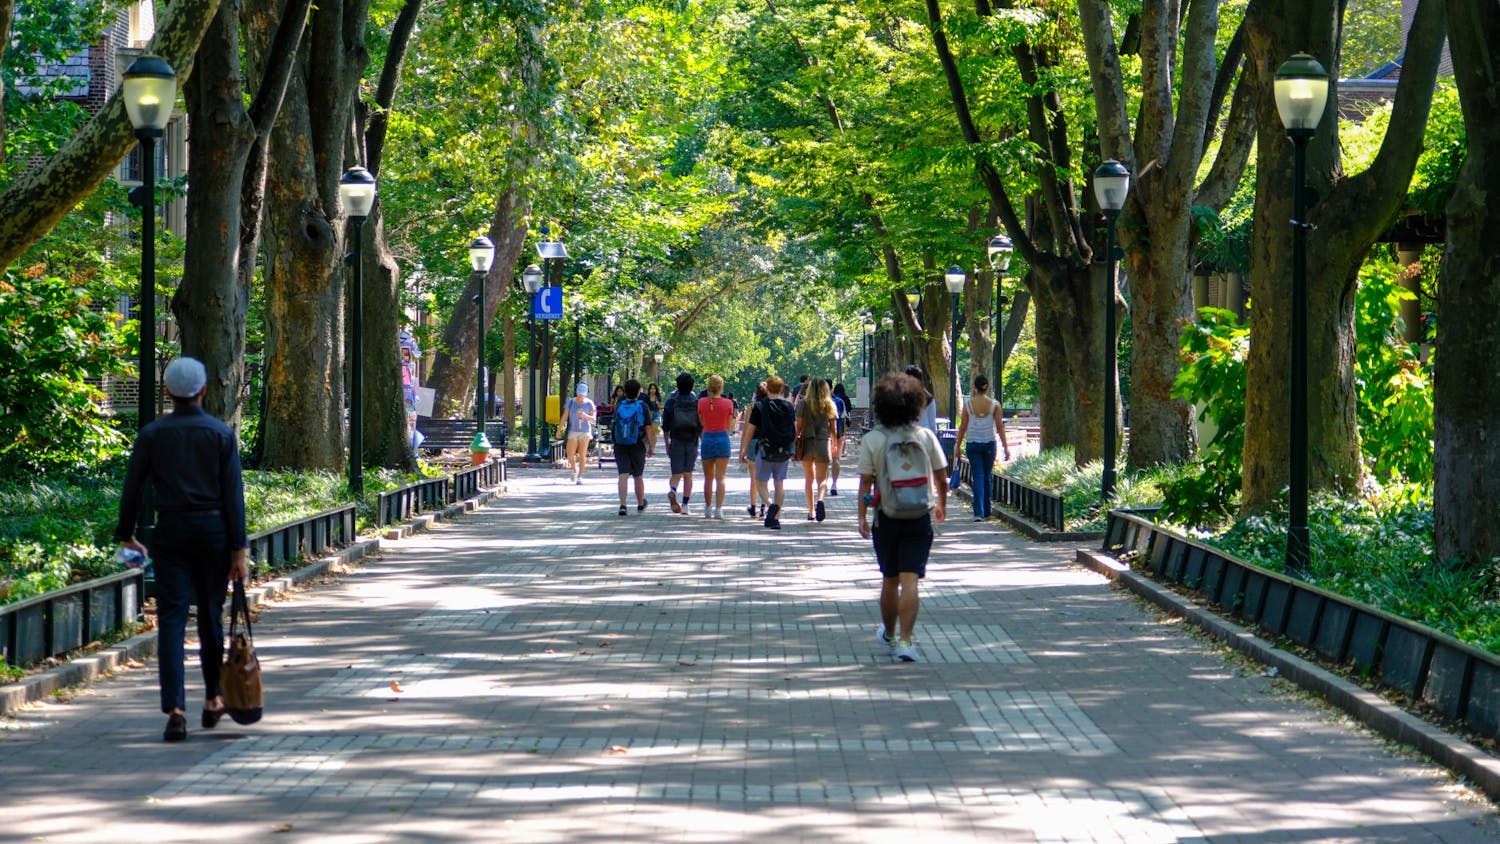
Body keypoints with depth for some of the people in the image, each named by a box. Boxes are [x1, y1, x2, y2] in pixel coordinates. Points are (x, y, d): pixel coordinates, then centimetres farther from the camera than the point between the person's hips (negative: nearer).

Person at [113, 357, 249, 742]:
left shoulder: (151, 434, -1)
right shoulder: (221, 434, -2)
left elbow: (132, 489, 2)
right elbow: (233, 495, -5)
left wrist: (127, 536, 15)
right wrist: (239, 550, -3)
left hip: (170, 532, 0)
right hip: (213, 531, 1)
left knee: (171, 619, -3)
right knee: (211, 615, 16)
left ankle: (175, 710, -15)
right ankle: (213, 699, 28)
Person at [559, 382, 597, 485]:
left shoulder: (589, 403, 0)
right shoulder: (571, 402, 3)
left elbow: (594, 419, -4)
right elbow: (565, 416, 1)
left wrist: (585, 415, -22)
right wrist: (560, 429, -6)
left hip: (585, 432, -1)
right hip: (572, 431, 1)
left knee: (582, 455, -3)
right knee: (570, 455, -5)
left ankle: (580, 476, 4)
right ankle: (575, 470, 23)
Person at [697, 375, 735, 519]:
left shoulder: (701, 402, -3)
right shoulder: (728, 403, -7)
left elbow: (701, 422, 9)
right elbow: (729, 425, 4)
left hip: (707, 438, 2)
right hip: (722, 439, -2)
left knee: (708, 478, 14)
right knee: (720, 477, -1)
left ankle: (708, 509, 20)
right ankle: (718, 509, -9)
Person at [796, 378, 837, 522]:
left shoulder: (804, 404, -1)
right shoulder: (829, 405, 3)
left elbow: (799, 426, -2)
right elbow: (833, 429, 7)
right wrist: (834, 445, 19)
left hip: (807, 442, 0)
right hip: (824, 443, 0)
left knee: (809, 479, 12)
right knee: (822, 478, 2)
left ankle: (811, 512, 14)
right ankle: (820, 500, -29)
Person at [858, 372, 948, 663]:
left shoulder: (872, 440, -7)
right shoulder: (925, 437, -3)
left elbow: (865, 482, -7)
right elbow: (941, 478, 3)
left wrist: (862, 517, 1)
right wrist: (941, 505, 20)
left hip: (886, 519, 0)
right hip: (919, 519, 0)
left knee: (890, 581, 15)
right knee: (910, 581, -4)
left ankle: (889, 636, 32)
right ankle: (906, 641, -14)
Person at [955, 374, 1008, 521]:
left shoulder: (968, 404, -6)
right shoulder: (994, 404, -4)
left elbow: (963, 427, -2)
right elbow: (999, 427, -3)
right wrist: (1006, 447, 3)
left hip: (972, 444, -1)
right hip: (989, 443, 1)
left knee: (978, 476, -2)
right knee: (987, 477, 15)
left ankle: (979, 513, -15)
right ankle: (986, 511, 22)